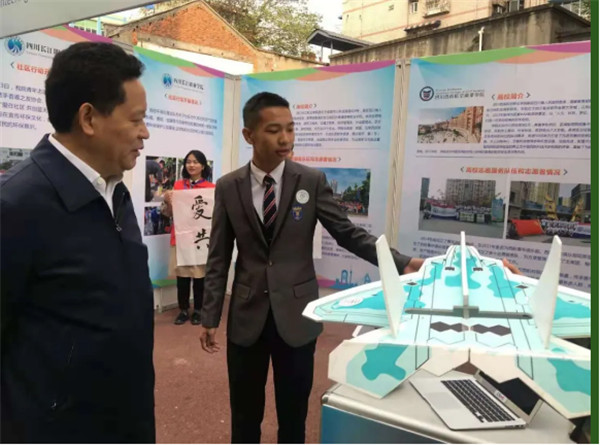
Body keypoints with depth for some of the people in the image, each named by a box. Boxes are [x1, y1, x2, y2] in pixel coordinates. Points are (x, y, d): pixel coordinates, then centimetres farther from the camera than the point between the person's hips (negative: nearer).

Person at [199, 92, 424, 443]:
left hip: (297, 315, -1)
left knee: (294, 414, 15)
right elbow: (219, 259, 1)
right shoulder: (228, 187, -1)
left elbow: (348, 233, -5)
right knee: (245, 414, 16)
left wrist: (402, 263, -18)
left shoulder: (312, 181, -4)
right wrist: (210, 318, 0)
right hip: (247, 317, 1)